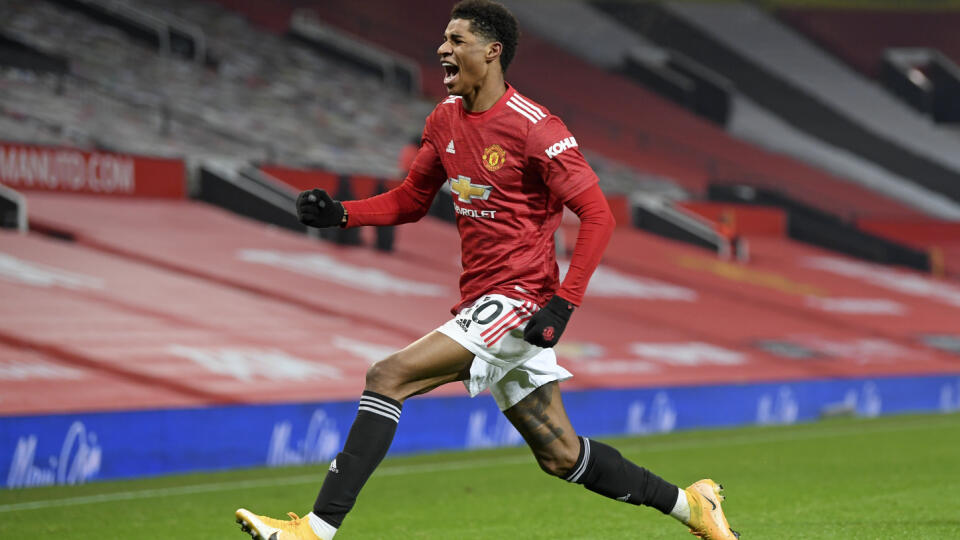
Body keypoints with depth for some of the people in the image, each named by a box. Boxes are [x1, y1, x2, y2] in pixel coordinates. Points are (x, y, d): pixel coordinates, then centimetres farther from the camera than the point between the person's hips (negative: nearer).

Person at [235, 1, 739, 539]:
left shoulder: (535, 128, -14)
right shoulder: (445, 120, 10)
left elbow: (598, 215, -14)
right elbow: (410, 201, 20)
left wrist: (564, 302, -22)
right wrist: (339, 213, 3)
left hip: (518, 299, -8)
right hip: (481, 305, 8)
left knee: (388, 377, -19)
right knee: (560, 454, 13)